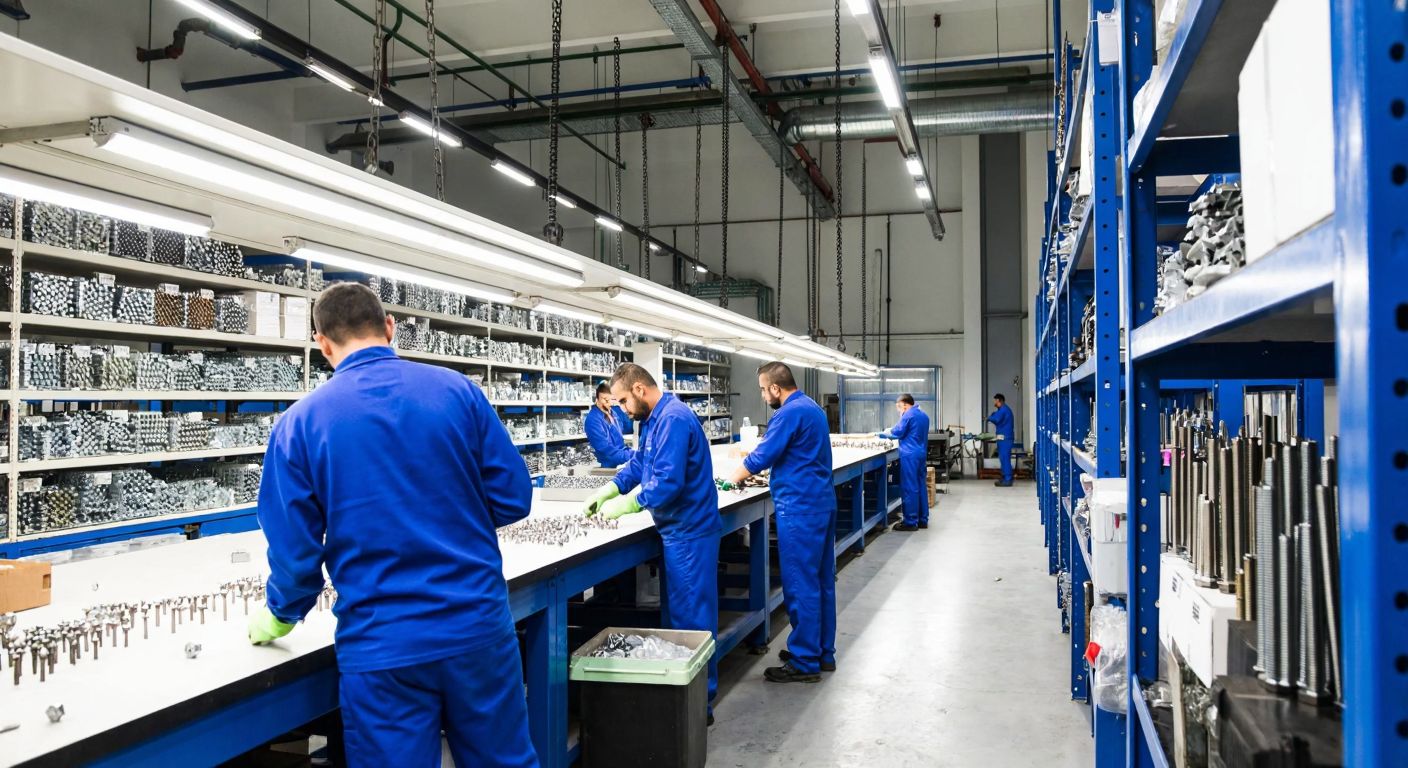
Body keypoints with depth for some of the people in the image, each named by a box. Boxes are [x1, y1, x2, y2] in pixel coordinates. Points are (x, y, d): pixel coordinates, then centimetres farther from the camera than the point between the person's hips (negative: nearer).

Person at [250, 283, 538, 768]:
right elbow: (512, 499, -1)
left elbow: (296, 550, -3)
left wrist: (280, 616, 17)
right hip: (479, 626, 1)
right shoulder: (457, 390, -3)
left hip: (382, 648, -1)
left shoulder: (300, 423, -5)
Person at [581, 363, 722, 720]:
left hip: (690, 533, -11)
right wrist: (607, 490, 5)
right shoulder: (655, 419, 11)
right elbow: (639, 463, 18)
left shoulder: (673, 419, -22)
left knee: (692, 618, -2)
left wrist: (624, 504, -18)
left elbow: (668, 483, -27)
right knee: (674, 613, 18)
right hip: (677, 530, 11)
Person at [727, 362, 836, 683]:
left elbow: (764, 455, -15)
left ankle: (805, 662, 3)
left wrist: (736, 476, 3)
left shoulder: (790, 413, -16)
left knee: (800, 585, -4)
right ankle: (823, 651, 24)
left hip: (800, 508, -10)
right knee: (821, 580, 14)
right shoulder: (812, 408, 16)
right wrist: (756, 469, 17)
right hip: (822, 501, 10)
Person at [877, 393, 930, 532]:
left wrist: (879, 434, 4)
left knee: (909, 488, -6)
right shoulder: (924, 415, 17)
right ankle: (922, 519, 15)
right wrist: (890, 432, 25)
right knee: (920, 486, 12)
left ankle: (911, 522, -4)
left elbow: (897, 433, -10)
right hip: (921, 454, 9)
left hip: (910, 455, -9)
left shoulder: (908, 415, -11)